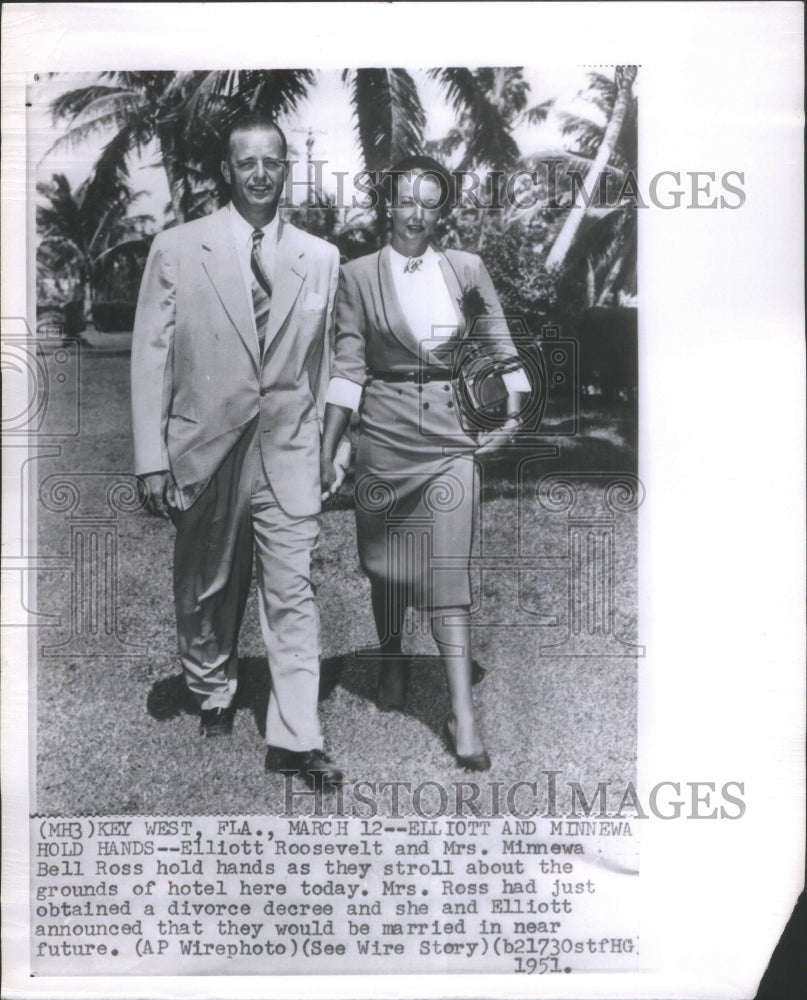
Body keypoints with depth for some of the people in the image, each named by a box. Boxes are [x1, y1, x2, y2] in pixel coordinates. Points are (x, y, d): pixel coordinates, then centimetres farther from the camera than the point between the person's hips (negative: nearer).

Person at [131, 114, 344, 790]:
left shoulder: (321, 259, 6)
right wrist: (152, 458, -7)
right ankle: (213, 692, 38)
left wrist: (326, 444, 8)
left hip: (289, 448, 0)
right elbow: (151, 356, -1)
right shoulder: (177, 250, 0)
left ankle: (295, 737, 2)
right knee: (206, 587, 14)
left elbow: (323, 360, 10)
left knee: (292, 591, -4)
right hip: (206, 445, 0)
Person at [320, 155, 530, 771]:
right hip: (386, 430, 1)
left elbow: (501, 347, 12)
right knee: (385, 560, 10)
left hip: (452, 431, 0)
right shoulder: (359, 276, 4)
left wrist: (513, 411, -1)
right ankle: (392, 663, 36)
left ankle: (463, 712, -9)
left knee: (449, 568, -8)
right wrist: (328, 446, -3)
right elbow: (348, 366, 1)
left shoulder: (467, 270, 8)